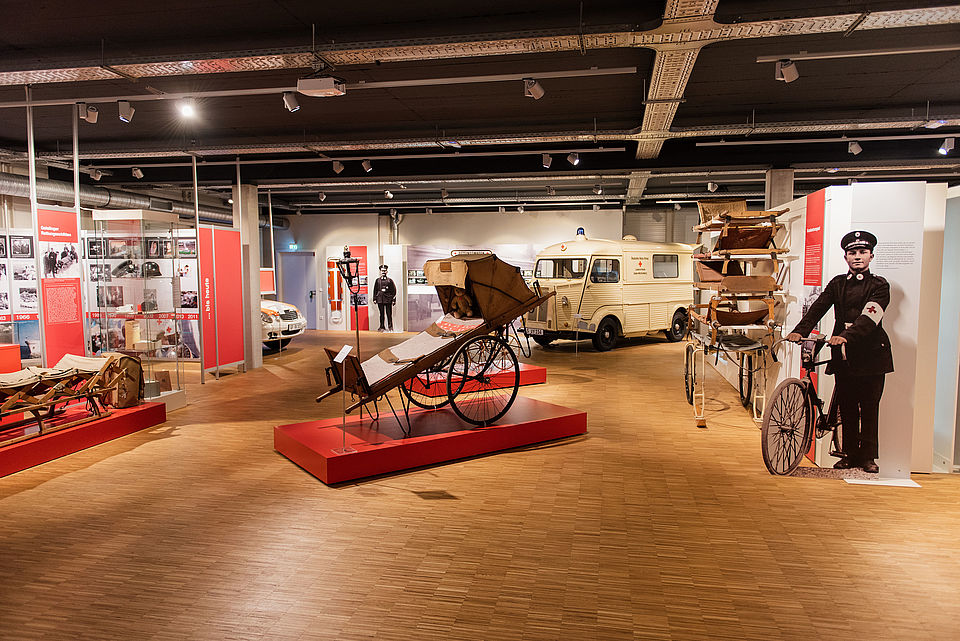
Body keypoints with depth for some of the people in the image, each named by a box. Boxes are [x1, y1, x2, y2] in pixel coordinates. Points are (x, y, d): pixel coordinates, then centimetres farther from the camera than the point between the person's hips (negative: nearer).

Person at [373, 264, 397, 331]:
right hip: (380, 300, 2)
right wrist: (374, 298, 6)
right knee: (382, 314, 5)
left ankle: (390, 327, 3)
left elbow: (394, 290, 5)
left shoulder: (390, 280, 5)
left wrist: (394, 299, 0)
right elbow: (375, 290, 13)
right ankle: (382, 327, 10)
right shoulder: (377, 280, 11)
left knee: (389, 314, -3)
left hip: (388, 299, -2)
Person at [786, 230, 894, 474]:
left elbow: (869, 316, -17)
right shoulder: (837, 283, 12)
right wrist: (800, 331, -18)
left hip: (870, 354, -3)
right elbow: (818, 308, -1)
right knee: (847, 406, 7)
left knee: (869, 406, 3)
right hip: (843, 353, 3)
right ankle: (850, 454, 18)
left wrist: (847, 335, -34)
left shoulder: (879, 285, 0)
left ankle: (868, 456, 13)